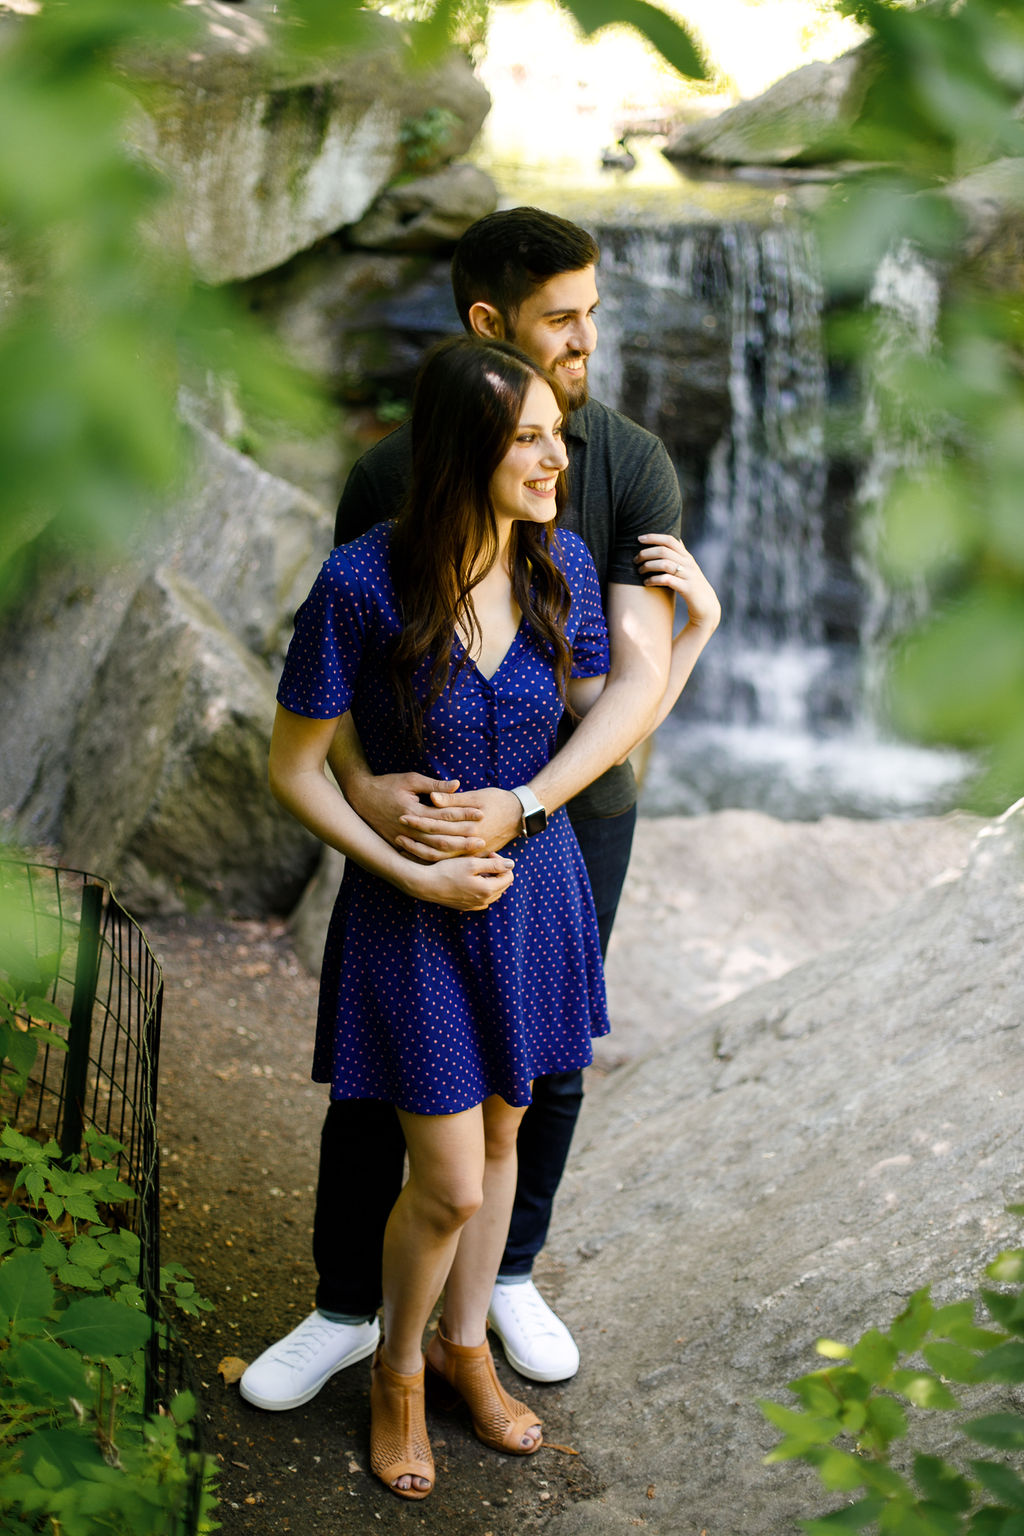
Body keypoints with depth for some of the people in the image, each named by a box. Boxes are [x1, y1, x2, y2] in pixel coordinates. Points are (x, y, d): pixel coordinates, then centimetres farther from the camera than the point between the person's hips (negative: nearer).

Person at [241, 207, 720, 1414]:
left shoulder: (634, 469, -14)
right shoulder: (390, 474, -12)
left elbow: (641, 677, -21)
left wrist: (522, 808, -34)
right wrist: (362, 787, -34)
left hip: (573, 813, 0)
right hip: (424, 815, 0)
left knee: (544, 1061, 14)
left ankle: (507, 1273, 39)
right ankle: (346, 1309, 26)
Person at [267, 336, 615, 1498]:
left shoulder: (564, 564, -10)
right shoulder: (363, 584, -23)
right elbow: (294, 769, -14)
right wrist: (414, 874, -17)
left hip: (536, 887, 5)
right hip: (413, 906, -4)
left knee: (501, 1138, 21)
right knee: (447, 1187, 2)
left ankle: (467, 1345, 45)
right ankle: (398, 1368, 33)